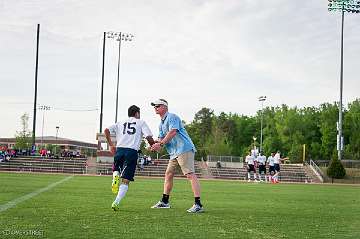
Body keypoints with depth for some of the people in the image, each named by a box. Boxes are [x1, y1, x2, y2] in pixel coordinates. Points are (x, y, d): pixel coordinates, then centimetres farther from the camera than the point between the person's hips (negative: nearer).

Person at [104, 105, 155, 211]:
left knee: (116, 169, 31)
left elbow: (106, 130, 9)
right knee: (125, 181, 0)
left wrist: (111, 144, 16)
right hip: (132, 151, -3)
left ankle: (115, 177, -3)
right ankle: (116, 202, -14)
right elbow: (149, 137, 1)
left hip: (119, 149, 3)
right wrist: (153, 145, 20)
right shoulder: (141, 123, 13)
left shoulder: (120, 123, 21)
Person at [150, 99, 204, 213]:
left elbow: (173, 132, -19)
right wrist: (156, 143, -5)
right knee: (168, 174, 13)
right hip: (174, 152, 11)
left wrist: (161, 144, -19)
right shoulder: (161, 124, 24)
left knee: (190, 175, -16)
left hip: (184, 149, -10)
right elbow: (161, 138, 18)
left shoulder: (172, 117, -6)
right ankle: (164, 202, 23)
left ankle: (198, 205, -23)